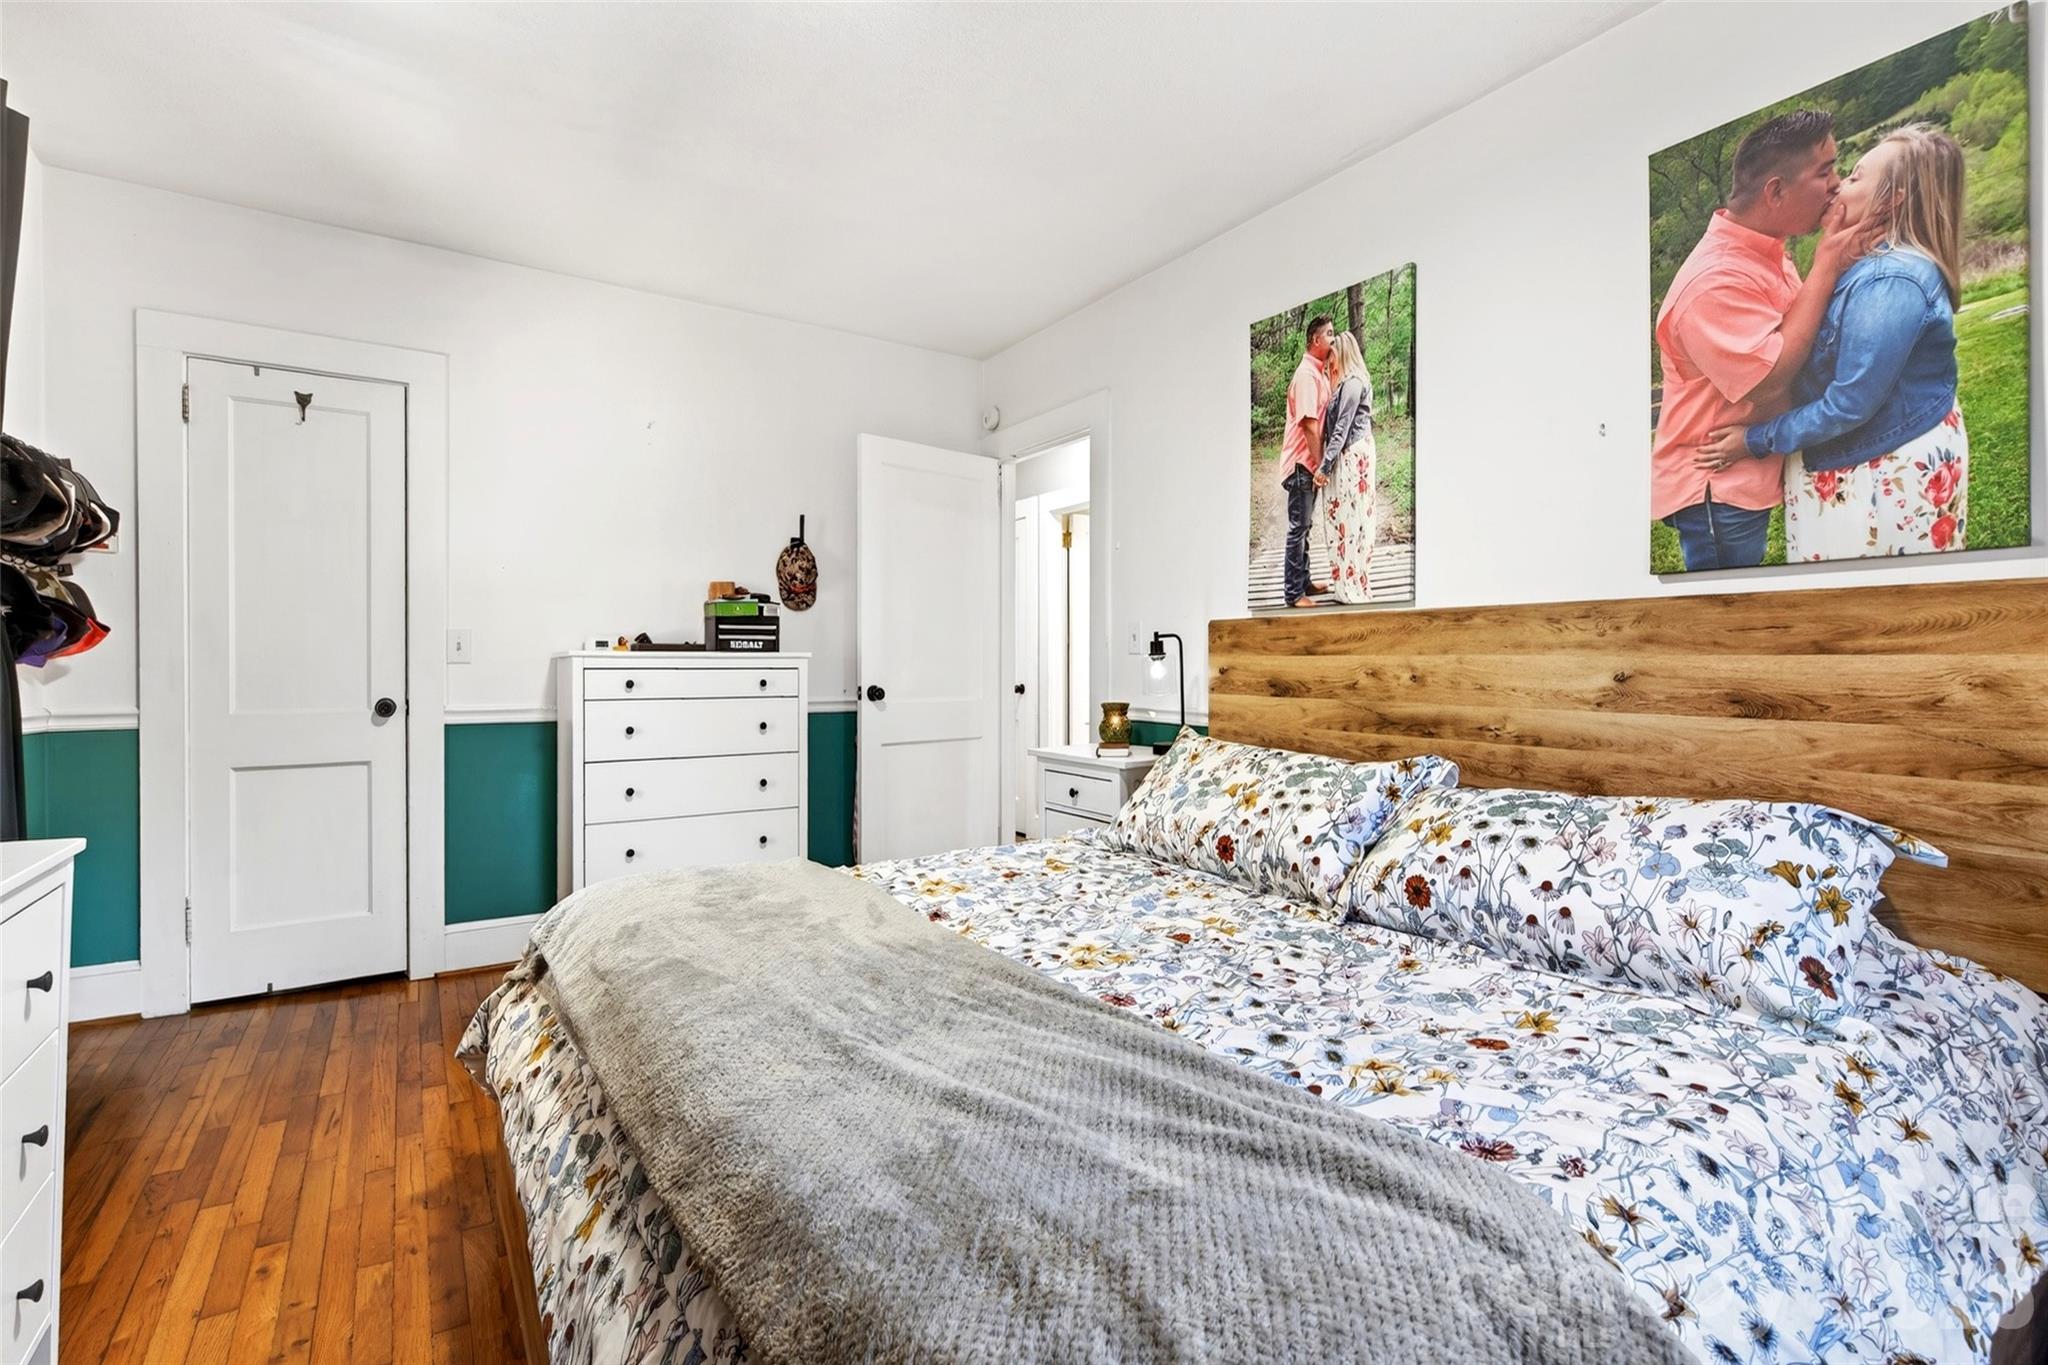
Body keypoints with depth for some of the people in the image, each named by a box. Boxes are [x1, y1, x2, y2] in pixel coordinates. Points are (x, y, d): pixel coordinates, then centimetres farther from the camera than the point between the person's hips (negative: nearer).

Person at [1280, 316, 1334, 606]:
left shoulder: (1319, 373, 14)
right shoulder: (1306, 374, -15)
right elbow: (1309, 424, -20)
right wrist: (1319, 465, -18)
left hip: (1311, 463, 9)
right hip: (1302, 463, -9)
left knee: (1304, 526, 15)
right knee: (1298, 528, -5)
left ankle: (1303, 582, 25)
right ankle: (1293, 593, 0)